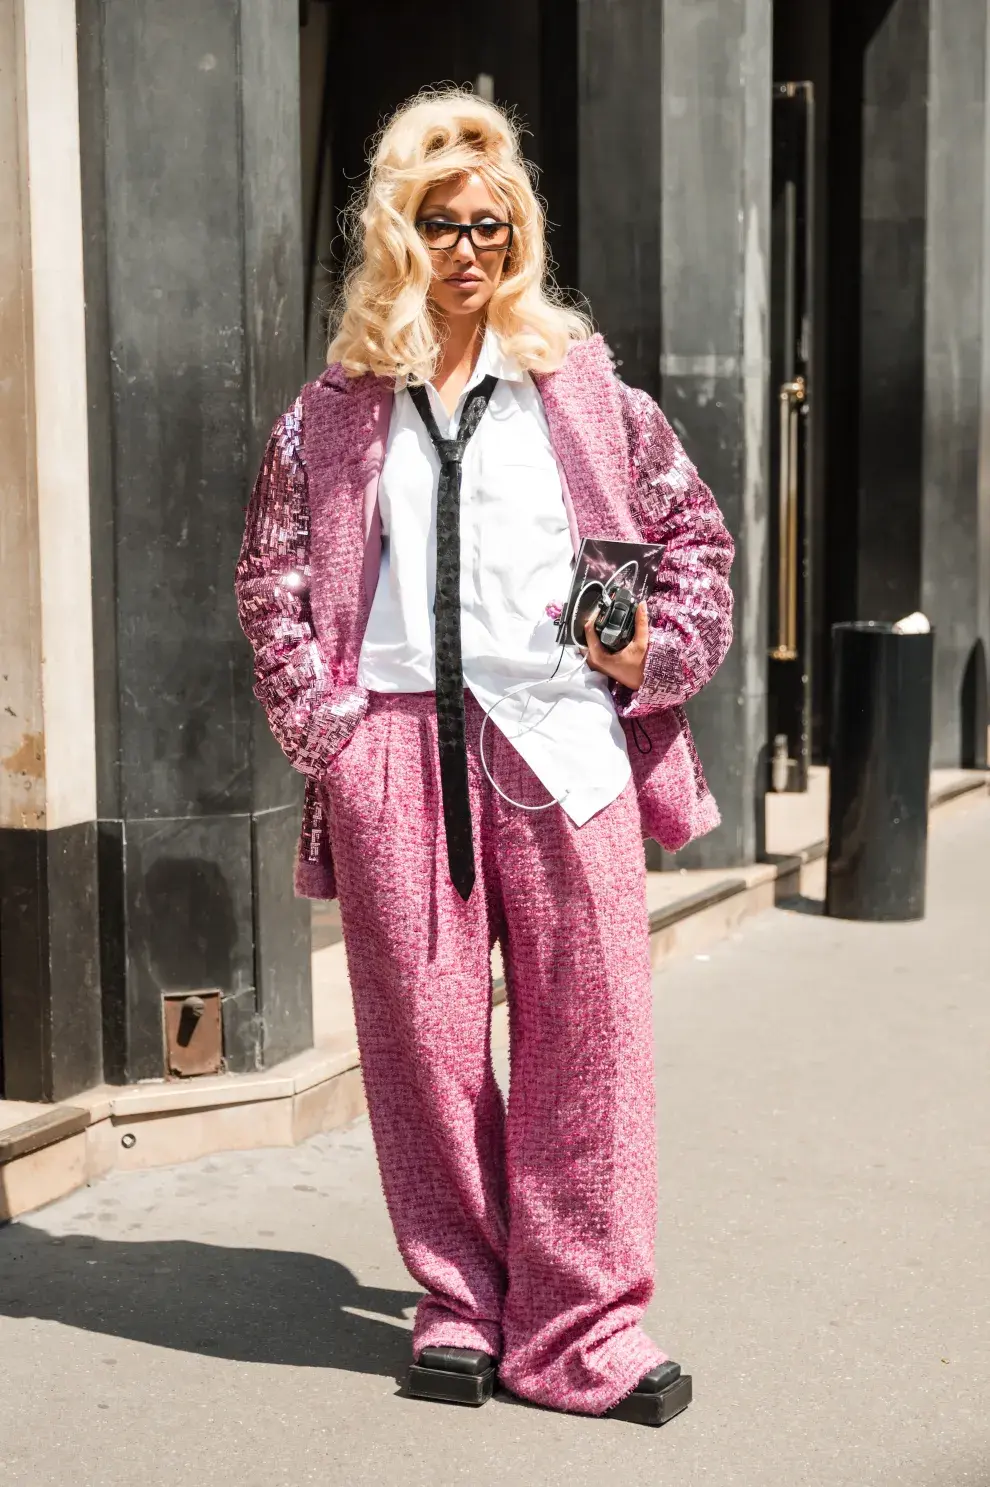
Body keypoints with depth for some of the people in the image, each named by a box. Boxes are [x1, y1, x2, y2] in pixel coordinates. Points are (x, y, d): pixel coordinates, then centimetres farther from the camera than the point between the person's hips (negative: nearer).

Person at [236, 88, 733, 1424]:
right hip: (394, 748, 1)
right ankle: (459, 1302, 20)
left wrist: (654, 654, -1)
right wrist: (323, 723, 0)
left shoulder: (585, 389, 10)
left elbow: (694, 534, 14)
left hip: (564, 746, 0)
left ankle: (580, 1327, 8)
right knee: (424, 1036, 5)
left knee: (585, 1029, -1)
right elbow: (273, 581, 11)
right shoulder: (331, 415, 10)